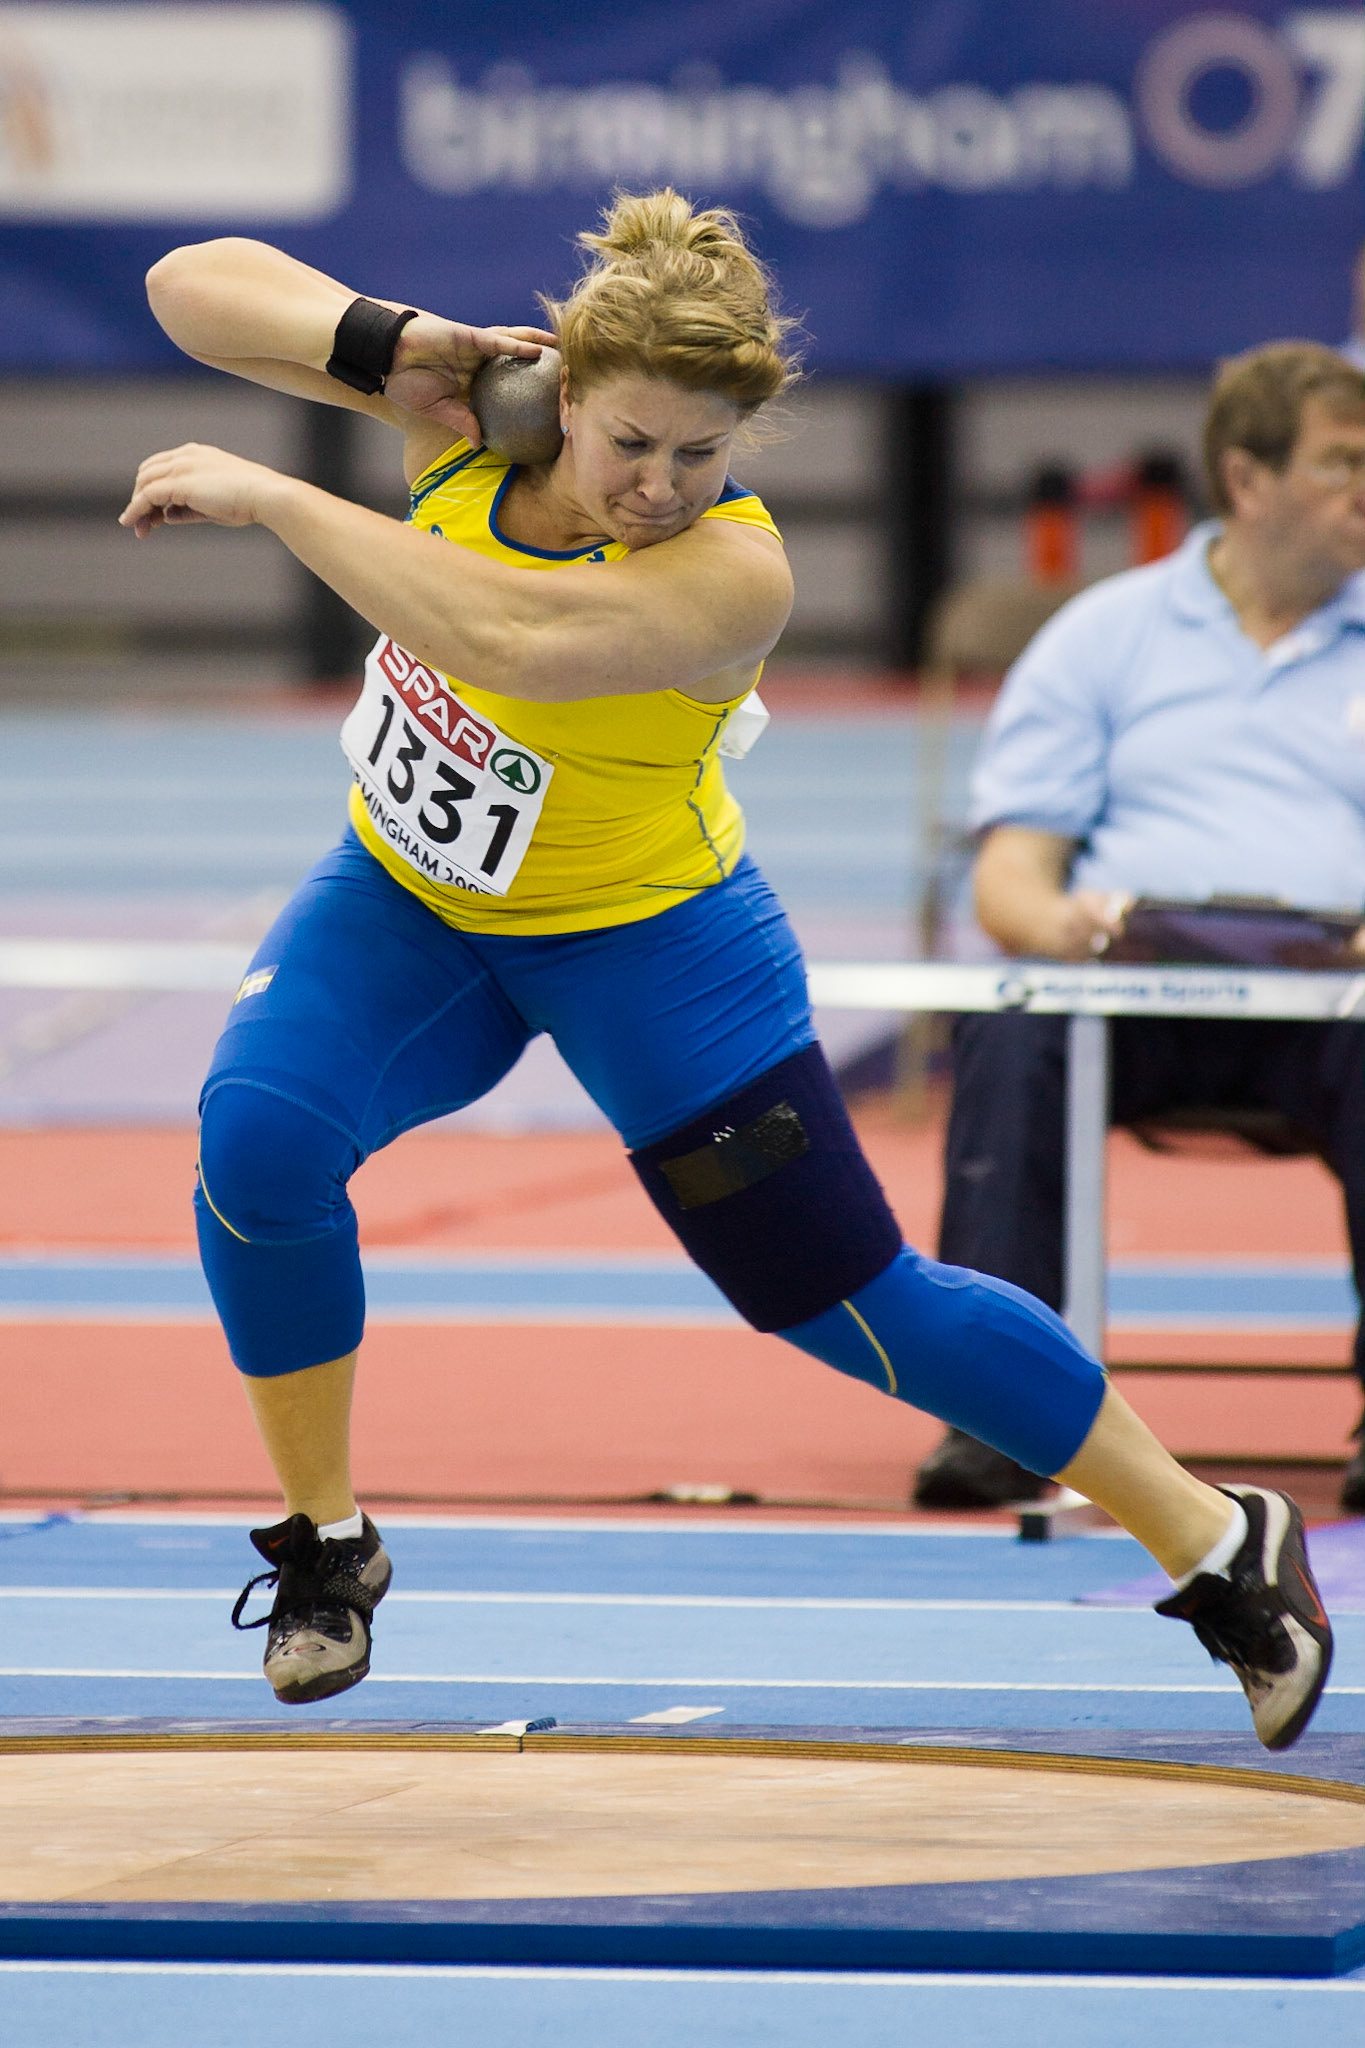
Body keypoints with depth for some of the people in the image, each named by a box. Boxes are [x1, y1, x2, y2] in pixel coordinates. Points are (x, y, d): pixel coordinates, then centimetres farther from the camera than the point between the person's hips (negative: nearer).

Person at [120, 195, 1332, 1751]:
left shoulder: (734, 573, -32)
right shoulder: (478, 407, -17)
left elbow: (514, 638, -51)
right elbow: (194, 287, -14)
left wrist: (268, 497, -47)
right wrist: (383, 345, -30)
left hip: (642, 939, -4)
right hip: (407, 904, 4)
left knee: (849, 1296, 0)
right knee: (258, 1138, -25)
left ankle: (1214, 1543, 19)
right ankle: (324, 1545, -2)